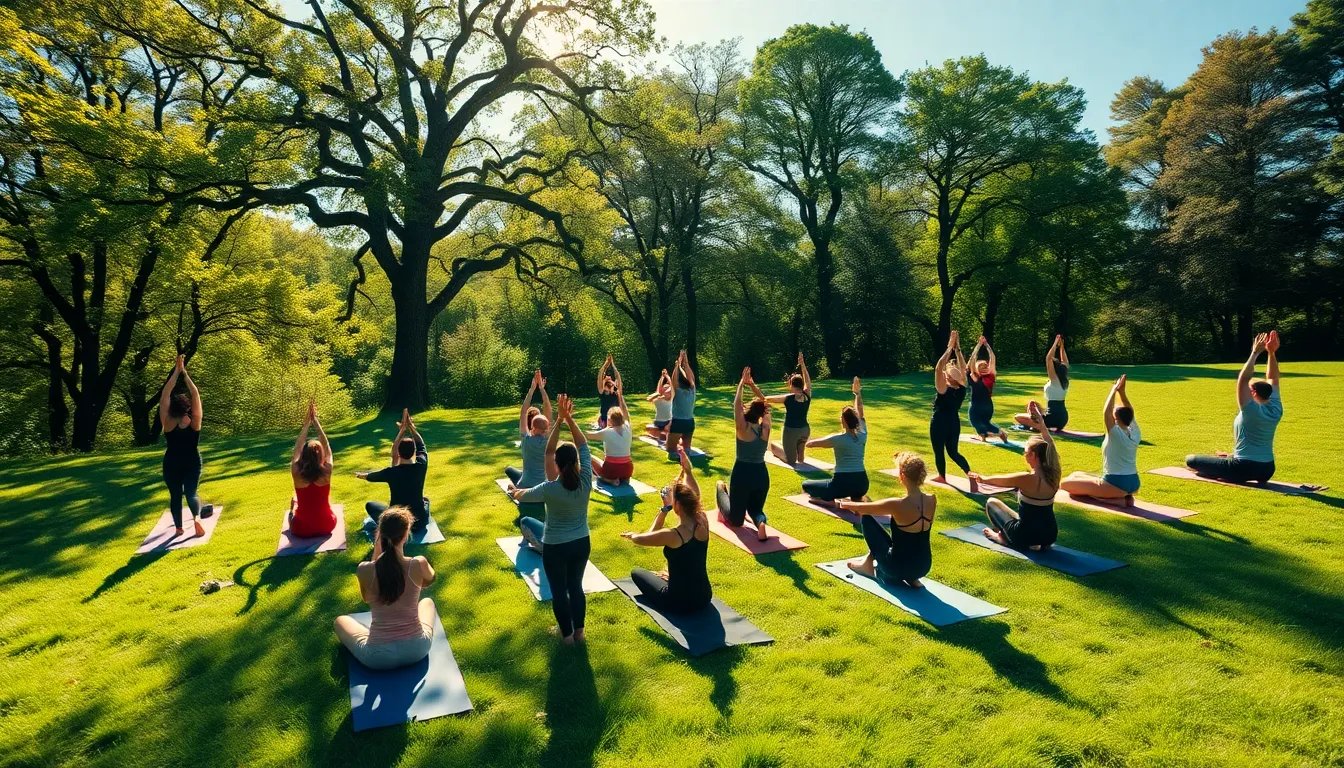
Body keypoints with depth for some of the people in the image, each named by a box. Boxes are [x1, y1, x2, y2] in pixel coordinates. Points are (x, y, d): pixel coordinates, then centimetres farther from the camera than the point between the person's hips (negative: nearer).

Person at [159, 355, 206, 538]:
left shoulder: (168, 423, -13)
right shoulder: (195, 422, -13)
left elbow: (165, 395, -13)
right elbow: (196, 395, -11)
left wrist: (176, 372, -14)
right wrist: (184, 373, -10)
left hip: (171, 463, 0)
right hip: (192, 462, 0)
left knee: (175, 495, 13)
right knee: (191, 493, 4)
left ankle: (178, 528, 13)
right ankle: (197, 517, -24)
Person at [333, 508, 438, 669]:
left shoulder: (364, 570, -14)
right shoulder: (419, 564, -14)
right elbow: (431, 580, 12)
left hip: (378, 657, -1)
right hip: (417, 650, 1)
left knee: (340, 620, 28)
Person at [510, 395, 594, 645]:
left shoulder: (550, 488, -24)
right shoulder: (586, 482, -18)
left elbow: (520, 496, -5)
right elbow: (583, 445, -11)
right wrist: (569, 419, -14)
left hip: (554, 547, -4)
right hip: (582, 543, 4)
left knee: (559, 590, 13)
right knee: (576, 585, 20)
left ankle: (566, 634, 24)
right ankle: (579, 631, 29)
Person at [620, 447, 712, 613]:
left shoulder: (672, 535, -26)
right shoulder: (703, 523, -11)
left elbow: (640, 539, -8)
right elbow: (695, 495, 8)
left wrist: (631, 535, 11)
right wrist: (687, 470, 8)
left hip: (678, 602, -7)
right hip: (704, 597, 7)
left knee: (636, 572, 18)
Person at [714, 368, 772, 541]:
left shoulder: (744, 429, -15)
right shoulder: (765, 427, -4)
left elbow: (737, 405, -12)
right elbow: (765, 403, 9)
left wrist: (741, 384, -3)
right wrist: (752, 385, 4)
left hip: (742, 474, -2)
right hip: (762, 475, 2)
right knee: (755, 509, 12)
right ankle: (760, 523, -15)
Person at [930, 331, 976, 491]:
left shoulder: (944, 390, -23)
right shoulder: (962, 389, -9)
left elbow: (938, 368, -30)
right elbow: (963, 367, 1)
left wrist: (949, 348, -28)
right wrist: (957, 349, -4)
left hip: (939, 424, -6)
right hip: (954, 423, 6)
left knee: (939, 452, 13)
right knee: (953, 452, 16)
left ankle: (942, 477, 28)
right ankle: (970, 474, -3)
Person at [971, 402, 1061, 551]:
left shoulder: (1026, 479, -21)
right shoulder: (1054, 475, -7)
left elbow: (997, 480, -2)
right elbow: (1049, 445, 8)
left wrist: (982, 479, 18)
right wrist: (1041, 423, 13)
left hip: (1026, 536, -5)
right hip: (1050, 535, 5)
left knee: (992, 503, 16)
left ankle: (1003, 537, 12)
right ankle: (1037, 543, 18)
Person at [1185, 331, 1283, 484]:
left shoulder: (1251, 411, -19)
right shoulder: (1276, 410, 0)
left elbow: (1243, 379, -23)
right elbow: (1272, 379, 8)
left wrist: (1255, 353, -20)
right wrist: (1272, 353, 3)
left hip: (1244, 469, -9)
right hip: (1267, 471, 9)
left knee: (1191, 460, -1)